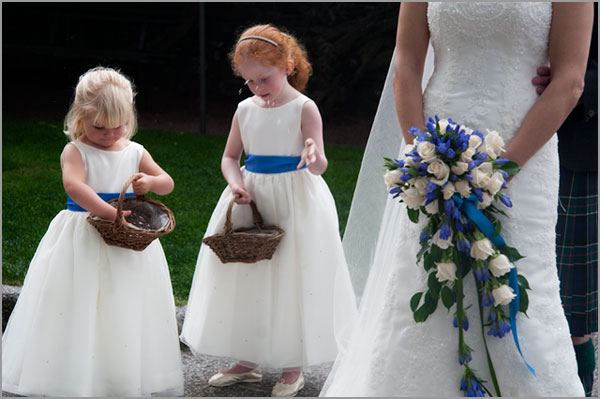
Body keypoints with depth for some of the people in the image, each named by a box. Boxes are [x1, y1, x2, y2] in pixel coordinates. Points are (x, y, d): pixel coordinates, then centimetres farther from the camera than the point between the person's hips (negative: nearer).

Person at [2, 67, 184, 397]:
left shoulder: (135, 153, 7)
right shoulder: (75, 152, -7)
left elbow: (168, 183, 12)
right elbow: (74, 186, -25)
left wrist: (150, 181, -11)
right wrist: (108, 213, -33)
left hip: (127, 243, 4)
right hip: (82, 242, -3)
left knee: (125, 311, 5)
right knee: (80, 311, -2)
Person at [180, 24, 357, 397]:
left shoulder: (304, 108, -10)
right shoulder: (246, 109, 4)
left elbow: (319, 166, -15)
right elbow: (230, 157, 13)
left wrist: (314, 157, -39)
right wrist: (236, 184, -8)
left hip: (295, 202, -5)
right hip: (251, 200, 5)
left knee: (290, 280, 0)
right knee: (246, 280, 9)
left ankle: (293, 366, 14)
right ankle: (249, 360, 24)